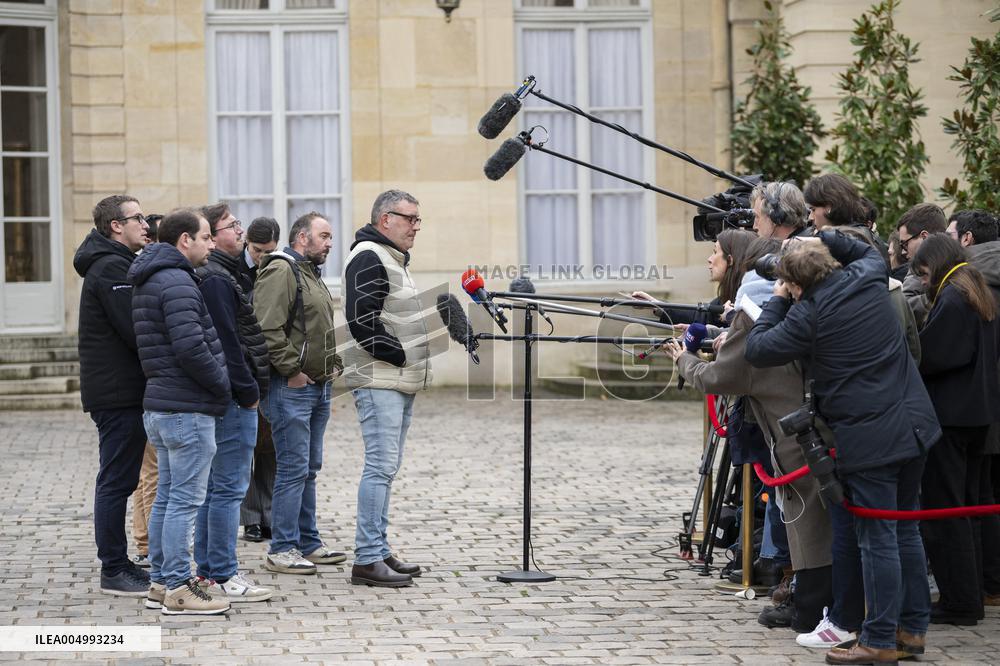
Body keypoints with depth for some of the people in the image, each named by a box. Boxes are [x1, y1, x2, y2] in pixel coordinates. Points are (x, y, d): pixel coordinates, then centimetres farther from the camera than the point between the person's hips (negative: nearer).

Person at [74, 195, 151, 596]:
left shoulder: (114, 264, 18)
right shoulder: (112, 268, -15)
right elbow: (137, 332, -21)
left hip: (117, 392, 11)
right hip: (119, 393, -11)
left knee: (116, 481, 14)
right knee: (117, 482, -6)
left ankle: (117, 565, 21)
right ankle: (115, 571, -2)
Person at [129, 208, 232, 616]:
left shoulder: (150, 281, 17)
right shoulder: (177, 282, -16)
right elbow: (190, 347, -24)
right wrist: (224, 384, -10)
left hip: (161, 405, 10)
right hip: (188, 408, -10)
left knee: (167, 497, 15)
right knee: (185, 500, -6)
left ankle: (160, 582, 20)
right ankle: (177, 589, -4)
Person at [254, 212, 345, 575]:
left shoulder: (311, 274, 21)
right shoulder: (280, 271, -13)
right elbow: (268, 328, -23)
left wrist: (334, 365, 17)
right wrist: (292, 370, -20)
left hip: (318, 387, 10)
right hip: (291, 390, -10)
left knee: (309, 469, 14)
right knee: (294, 469, -9)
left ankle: (308, 543, 21)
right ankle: (282, 550, -5)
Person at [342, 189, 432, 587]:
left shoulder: (394, 259, 21)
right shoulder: (369, 257, -12)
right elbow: (363, 321, -21)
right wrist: (399, 355, -16)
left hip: (400, 381, 11)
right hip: (378, 380, -11)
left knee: (386, 467, 13)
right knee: (381, 466, -12)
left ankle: (379, 551, 18)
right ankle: (367, 559, -11)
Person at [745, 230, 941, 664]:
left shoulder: (807, 315, -15)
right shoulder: (868, 278, 4)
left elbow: (757, 350, -6)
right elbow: (871, 253, 29)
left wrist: (776, 301, 4)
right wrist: (826, 240, 21)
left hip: (868, 439, -7)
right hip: (914, 424, 7)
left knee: (878, 539, -2)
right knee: (906, 530, 16)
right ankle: (912, 628, 24)